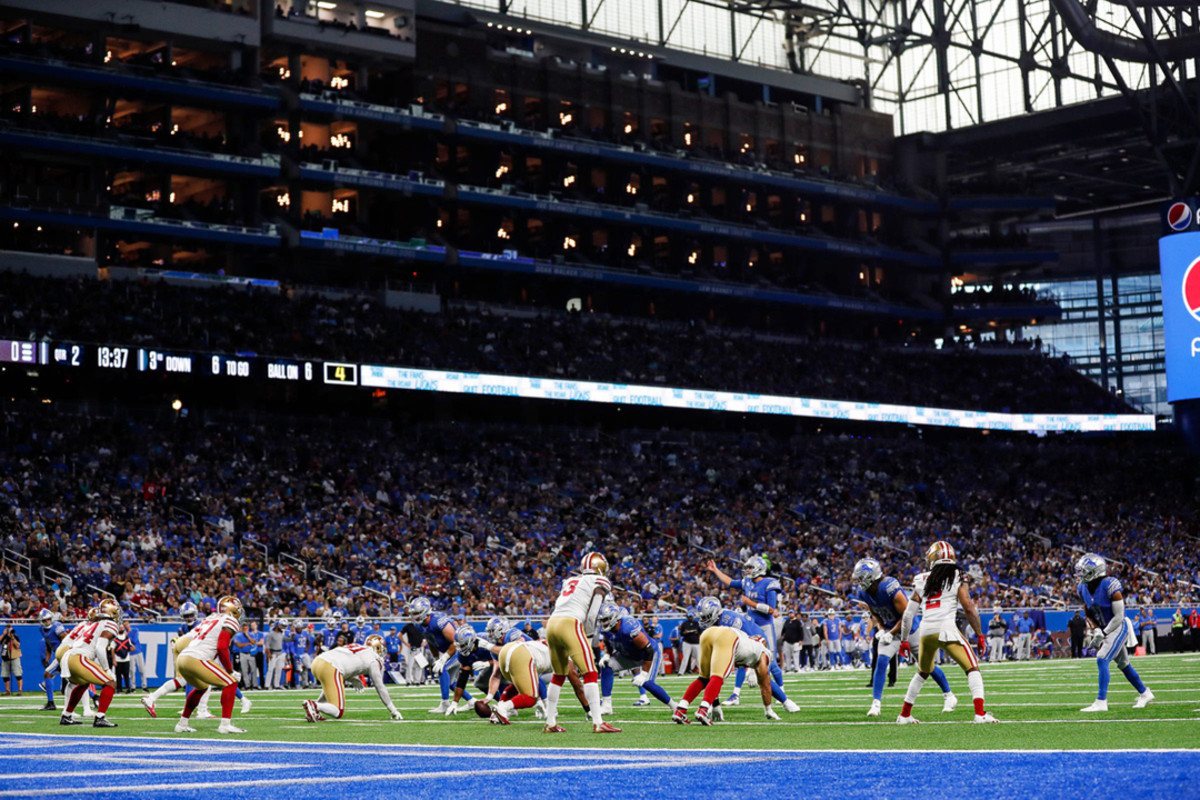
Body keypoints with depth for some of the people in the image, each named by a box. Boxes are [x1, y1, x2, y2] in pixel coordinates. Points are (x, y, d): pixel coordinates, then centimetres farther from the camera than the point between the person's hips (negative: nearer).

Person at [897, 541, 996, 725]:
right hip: (946, 628, -4)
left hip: (925, 631, 4)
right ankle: (980, 713, -14)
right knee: (972, 669, 1)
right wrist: (980, 635, 7)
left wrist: (904, 640, 25)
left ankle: (904, 715, 27)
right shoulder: (957, 578, 5)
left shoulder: (922, 581, 15)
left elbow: (908, 614, 15)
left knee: (922, 673, 24)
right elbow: (969, 608, -1)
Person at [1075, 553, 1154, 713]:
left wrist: (1103, 634, -19)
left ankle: (1101, 701, -20)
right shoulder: (1083, 589, 0)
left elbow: (1118, 616, -19)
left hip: (1118, 628, -8)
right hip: (1105, 629, 8)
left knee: (1102, 660, -19)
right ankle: (1145, 693, 35)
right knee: (1123, 665, 17)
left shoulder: (1109, 586, -22)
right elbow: (1090, 613, 15)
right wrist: (1097, 631, 1)